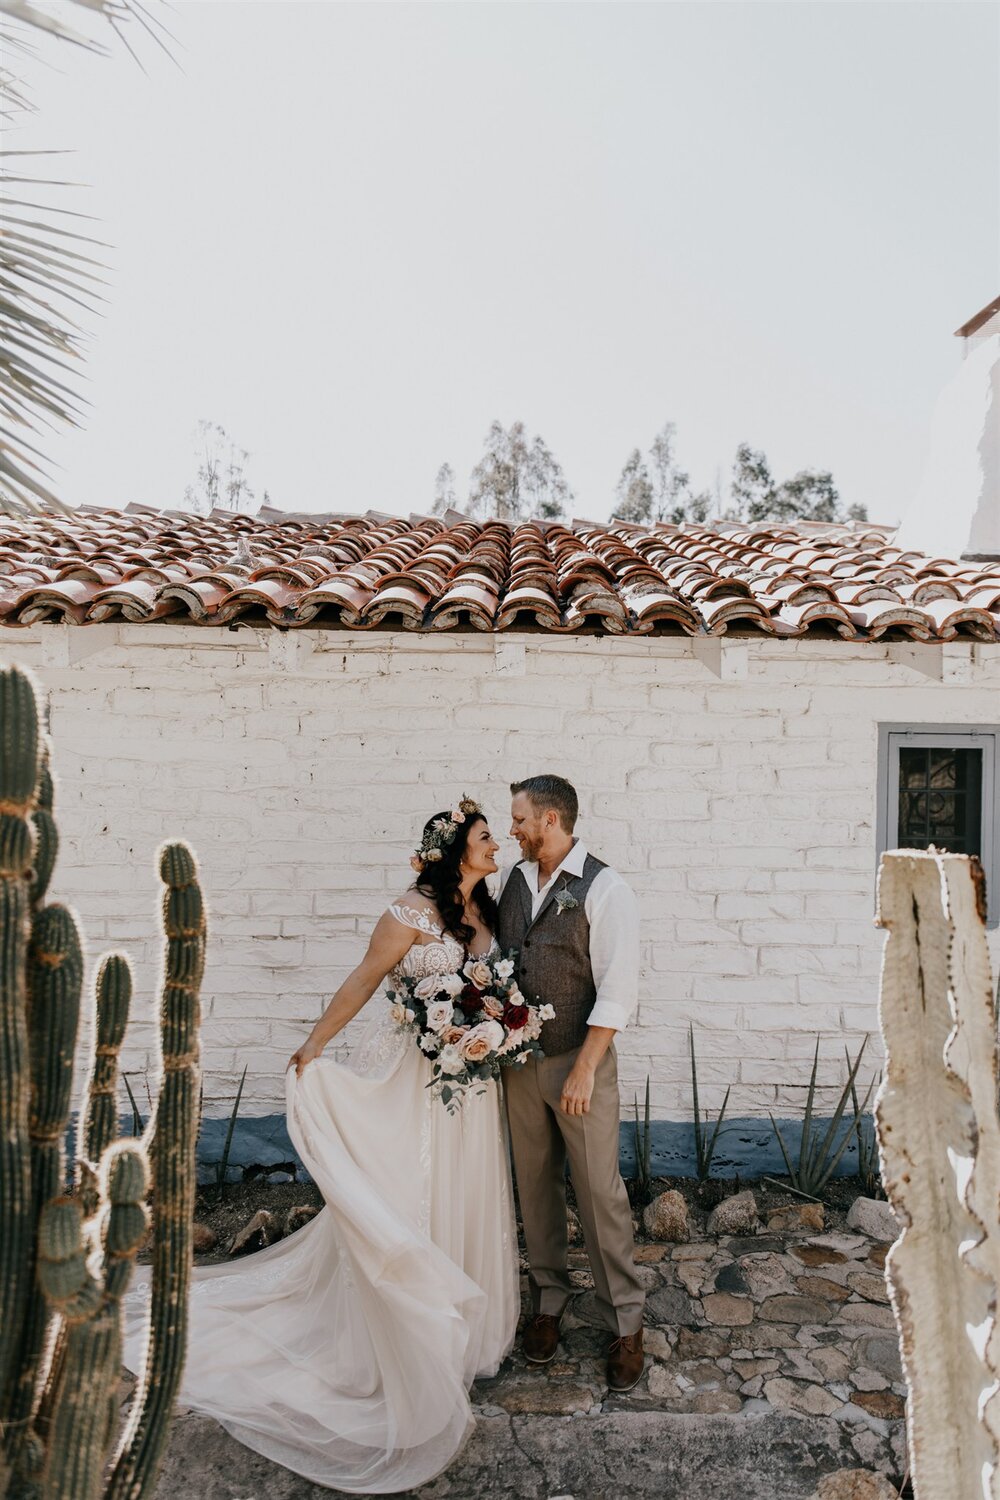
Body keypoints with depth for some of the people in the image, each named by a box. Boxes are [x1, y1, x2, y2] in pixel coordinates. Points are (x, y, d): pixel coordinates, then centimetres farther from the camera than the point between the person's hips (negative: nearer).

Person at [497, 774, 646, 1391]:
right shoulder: (515, 881, 4)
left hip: (581, 1060, -5)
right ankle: (549, 1300, 34)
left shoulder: (604, 889, -14)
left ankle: (626, 1322, 20)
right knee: (535, 1187, 15)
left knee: (600, 1191, 3)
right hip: (520, 1059, 5)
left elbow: (617, 990, -16)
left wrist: (584, 1069, -17)